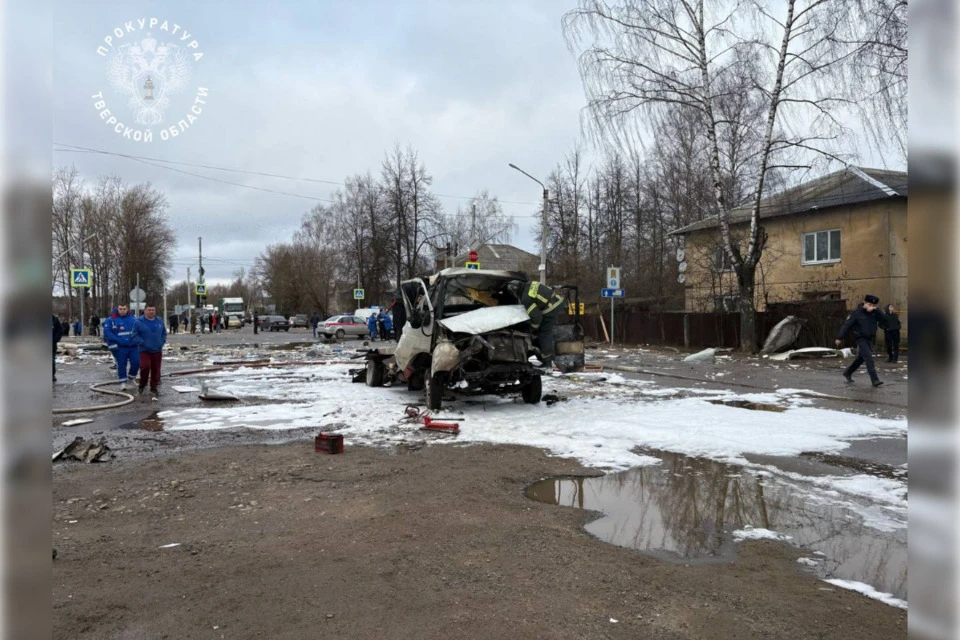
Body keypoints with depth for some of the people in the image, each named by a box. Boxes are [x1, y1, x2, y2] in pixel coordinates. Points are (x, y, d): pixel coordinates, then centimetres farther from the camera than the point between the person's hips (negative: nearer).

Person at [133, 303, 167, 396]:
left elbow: (164, 334, 15)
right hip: (145, 350, -4)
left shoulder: (159, 321, 6)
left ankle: (154, 388, 19)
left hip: (157, 350, 4)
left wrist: (161, 343, 0)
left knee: (156, 370, 6)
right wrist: (143, 343, -15)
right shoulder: (139, 322, -6)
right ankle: (142, 385, 3)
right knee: (145, 367, -21)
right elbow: (135, 336, -5)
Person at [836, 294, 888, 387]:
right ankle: (875, 380, -16)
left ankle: (848, 372, 36)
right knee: (869, 358, -15)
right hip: (861, 338, -6)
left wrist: (877, 311, -21)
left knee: (861, 358, 17)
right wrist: (839, 338, -8)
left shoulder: (875, 313, 0)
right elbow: (847, 325, -9)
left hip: (870, 339, 6)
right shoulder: (856, 313, -13)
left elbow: (884, 323, -7)